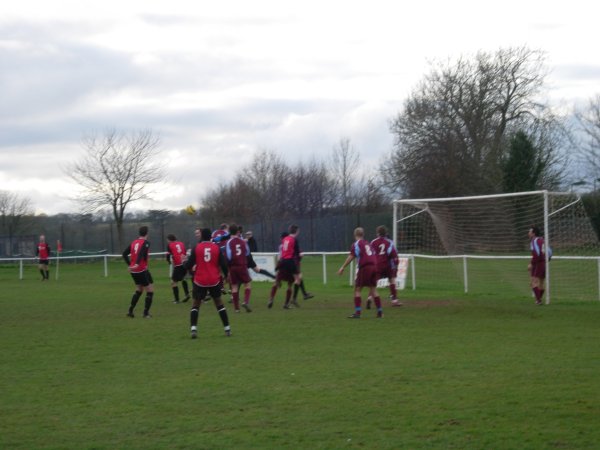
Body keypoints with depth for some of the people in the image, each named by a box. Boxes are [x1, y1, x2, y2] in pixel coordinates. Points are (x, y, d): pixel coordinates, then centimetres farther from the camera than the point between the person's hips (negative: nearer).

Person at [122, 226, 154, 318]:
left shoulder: (134, 243, 11)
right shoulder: (146, 243, -10)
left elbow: (124, 254, 11)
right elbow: (142, 253, -27)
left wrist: (130, 264, 13)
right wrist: (137, 264, -39)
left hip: (133, 271, 7)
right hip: (142, 270, -7)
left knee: (139, 290, 24)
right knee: (150, 291, 5)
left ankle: (130, 311, 18)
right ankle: (146, 313, 3)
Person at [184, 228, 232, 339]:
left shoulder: (196, 248, -6)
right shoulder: (216, 247, -2)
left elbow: (189, 265, -6)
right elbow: (223, 265, -1)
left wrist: (184, 262, 17)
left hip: (200, 281, -1)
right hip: (214, 280, 2)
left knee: (196, 304, 9)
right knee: (219, 303, 15)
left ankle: (193, 329, -8)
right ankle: (227, 329, 14)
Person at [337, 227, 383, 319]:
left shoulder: (356, 244, 0)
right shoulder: (368, 243, 19)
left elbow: (351, 257, -9)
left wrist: (343, 267, -8)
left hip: (365, 267, -6)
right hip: (374, 266, 6)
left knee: (357, 289, -1)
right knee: (373, 289, 14)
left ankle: (357, 312, -10)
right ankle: (380, 312, 15)